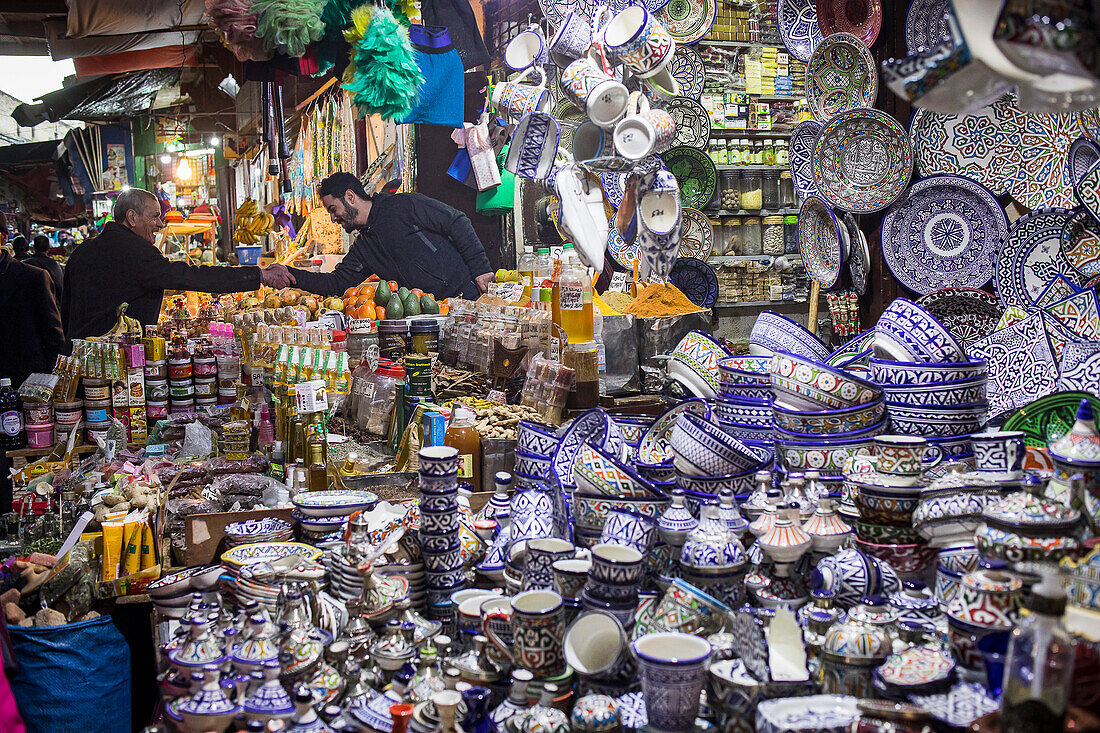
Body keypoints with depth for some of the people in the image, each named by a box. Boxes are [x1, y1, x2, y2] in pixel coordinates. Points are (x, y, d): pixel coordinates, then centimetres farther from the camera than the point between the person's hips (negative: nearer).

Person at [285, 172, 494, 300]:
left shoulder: (404, 205, -3)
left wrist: (480, 267, -12)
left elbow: (457, 222, -6)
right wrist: (292, 276, 3)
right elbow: (337, 282, 16)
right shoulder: (362, 249, 18)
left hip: (468, 291, -6)